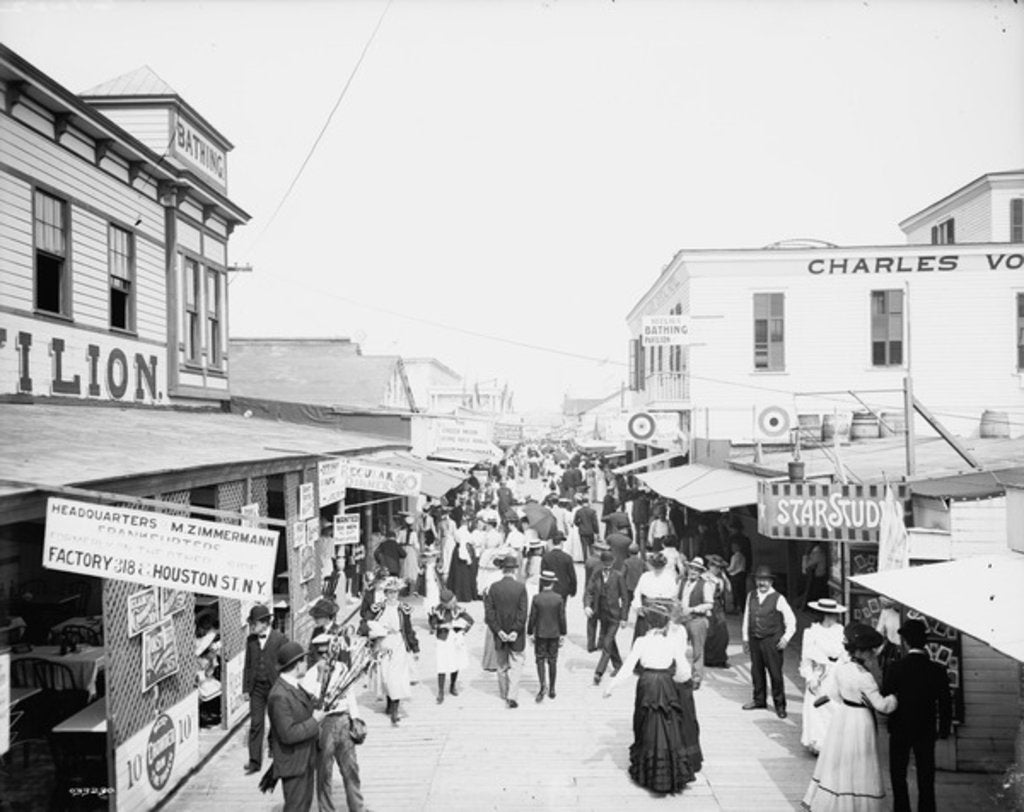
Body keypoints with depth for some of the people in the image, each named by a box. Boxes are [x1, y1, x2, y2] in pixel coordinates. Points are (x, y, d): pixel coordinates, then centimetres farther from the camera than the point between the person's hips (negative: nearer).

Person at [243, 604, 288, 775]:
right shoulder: (250, 639, 5)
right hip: (256, 688, 3)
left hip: (275, 686, -3)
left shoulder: (280, 639, -9)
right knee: (256, 724, 1)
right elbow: (247, 665, 10)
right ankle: (254, 761, 6)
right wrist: (245, 688, 6)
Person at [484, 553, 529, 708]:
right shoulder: (520, 588, -13)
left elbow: (489, 612, -8)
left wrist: (498, 631, -6)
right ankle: (512, 696, -4)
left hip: (499, 633, 3)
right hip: (516, 636, -2)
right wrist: (516, 631, -12)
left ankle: (504, 693, 32)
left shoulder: (494, 587, -6)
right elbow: (523, 613, -16)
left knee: (502, 665, 19)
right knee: (516, 664, 8)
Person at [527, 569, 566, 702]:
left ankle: (543, 685, -10)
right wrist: (563, 634, 5)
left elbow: (532, 618, -8)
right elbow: (562, 618, -6)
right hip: (554, 634, 1)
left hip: (540, 634, -1)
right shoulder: (559, 598, -10)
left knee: (540, 660, 9)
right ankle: (551, 689, 19)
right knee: (552, 661, 13)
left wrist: (530, 633, 3)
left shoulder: (537, 598, -13)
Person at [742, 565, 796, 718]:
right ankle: (759, 700, 29)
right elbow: (747, 617, 13)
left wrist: (786, 638, -7)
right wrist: (745, 638, 13)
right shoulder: (751, 596, 6)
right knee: (756, 671, 13)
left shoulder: (778, 599, -7)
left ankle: (780, 705, 14)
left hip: (772, 641, -4)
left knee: (775, 673, 0)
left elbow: (790, 620, -1)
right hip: (754, 640, 4)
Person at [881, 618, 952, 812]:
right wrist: (944, 729, 12)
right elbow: (945, 703, -2)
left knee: (898, 777, 13)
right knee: (926, 779, 13)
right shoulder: (937, 670, -10)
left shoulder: (895, 668, -16)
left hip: (900, 730, -2)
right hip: (926, 731, 2)